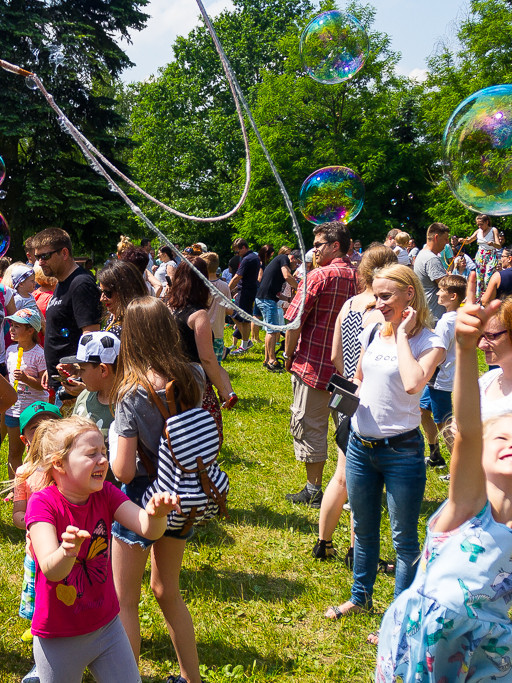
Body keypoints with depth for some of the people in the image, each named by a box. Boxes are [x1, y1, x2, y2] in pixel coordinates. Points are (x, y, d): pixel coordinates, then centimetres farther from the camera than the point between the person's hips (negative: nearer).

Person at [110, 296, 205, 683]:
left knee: (125, 601, 13)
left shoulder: (132, 394, -24)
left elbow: (123, 470, -23)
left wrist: (112, 443, -3)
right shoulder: (194, 377, -9)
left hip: (142, 498, -6)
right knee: (167, 592, 25)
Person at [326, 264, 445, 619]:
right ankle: (361, 596, 41)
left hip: (401, 450, -6)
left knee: (404, 538, 8)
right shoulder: (373, 332, 6)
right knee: (364, 530, 22)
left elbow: (413, 383, -32)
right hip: (360, 444, 6)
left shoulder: (429, 342, -12)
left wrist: (402, 335, -21)